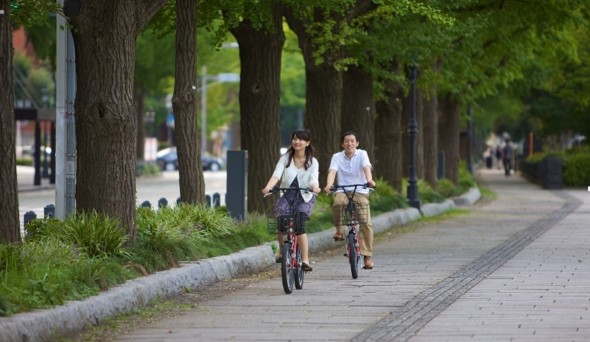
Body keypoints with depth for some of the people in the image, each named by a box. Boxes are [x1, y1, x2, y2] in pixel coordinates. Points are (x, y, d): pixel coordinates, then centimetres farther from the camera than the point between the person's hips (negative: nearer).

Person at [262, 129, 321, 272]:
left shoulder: (312, 162, 1)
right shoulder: (285, 158, 3)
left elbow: (313, 178, -15)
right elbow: (276, 175, -11)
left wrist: (315, 187, -39)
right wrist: (268, 187, -31)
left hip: (305, 198, -2)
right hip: (286, 196, 2)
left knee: (299, 224, -24)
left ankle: (305, 260, -22)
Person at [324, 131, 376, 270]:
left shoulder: (362, 154, 2)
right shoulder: (337, 157, 3)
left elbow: (366, 167, -17)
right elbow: (332, 171, -13)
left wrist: (369, 180, -39)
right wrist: (329, 185, -34)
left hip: (360, 192, 0)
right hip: (343, 191, 0)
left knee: (366, 224, -14)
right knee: (337, 203, -37)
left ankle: (367, 256, -8)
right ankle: (339, 231, -14)